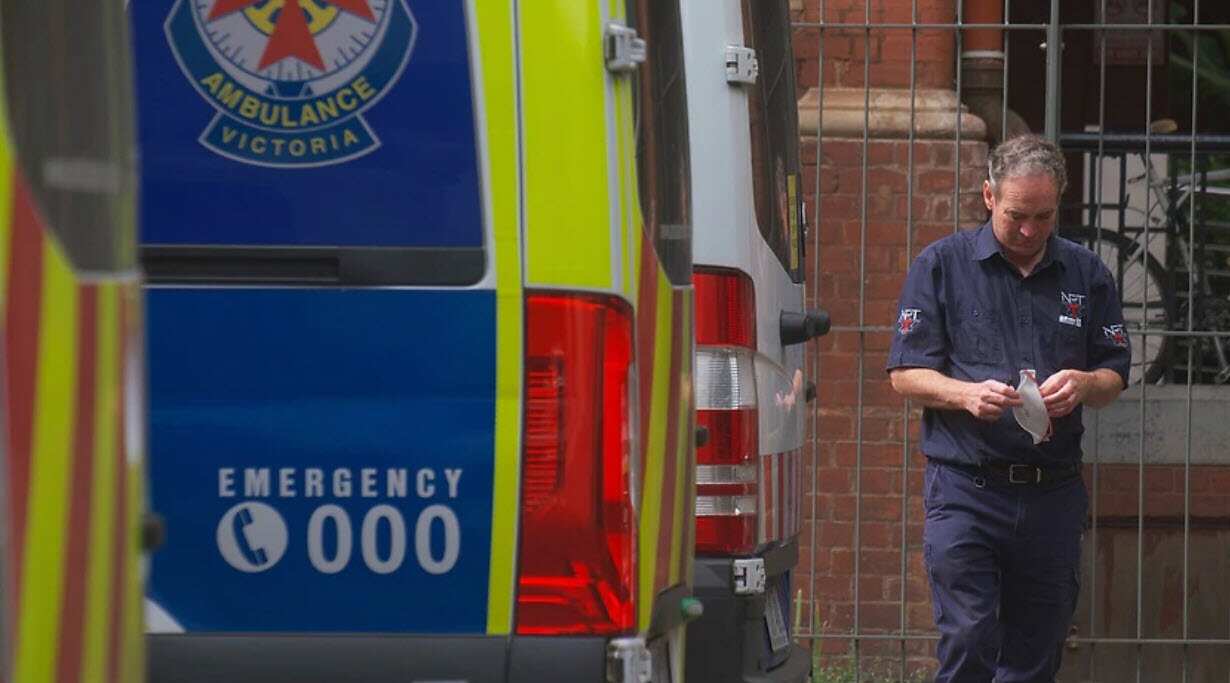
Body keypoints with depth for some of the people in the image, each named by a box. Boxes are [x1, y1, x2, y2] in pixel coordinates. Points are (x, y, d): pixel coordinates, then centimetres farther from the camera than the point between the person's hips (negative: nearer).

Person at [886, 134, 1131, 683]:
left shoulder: (1086, 275, 12)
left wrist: (1082, 385, -9)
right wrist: (967, 394, -18)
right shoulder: (942, 266, 4)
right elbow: (905, 375, 1)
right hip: (965, 490, -3)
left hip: (1053, 493, 3)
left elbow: (1115, 375, 15)